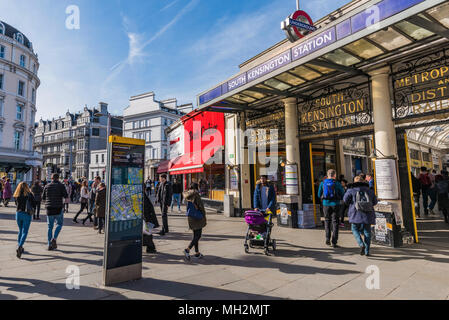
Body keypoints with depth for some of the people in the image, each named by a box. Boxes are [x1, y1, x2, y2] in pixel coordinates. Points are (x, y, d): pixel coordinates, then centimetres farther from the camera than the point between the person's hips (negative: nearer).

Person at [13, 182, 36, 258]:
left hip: (18, 214, 4)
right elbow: (34, 205, -3)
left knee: (20, 231, 21)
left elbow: (16, 204, 17)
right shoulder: (29, 195, -7)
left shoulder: (16, 196, 1)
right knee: (24, 232, -1)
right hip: (27, 215, -4)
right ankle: (19, 246, -18)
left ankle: (19, 247, 25)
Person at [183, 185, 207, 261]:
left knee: (195, 235, 15)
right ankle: (187, 249, -13)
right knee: (198, 235, 0)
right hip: (197, 217, -7)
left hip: (190, 218, 7)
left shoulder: (187, 196, 4)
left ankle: (197, 253, 21)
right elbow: (201, 206, -12)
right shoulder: (196, 195, -14)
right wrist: (204, 216, -4)